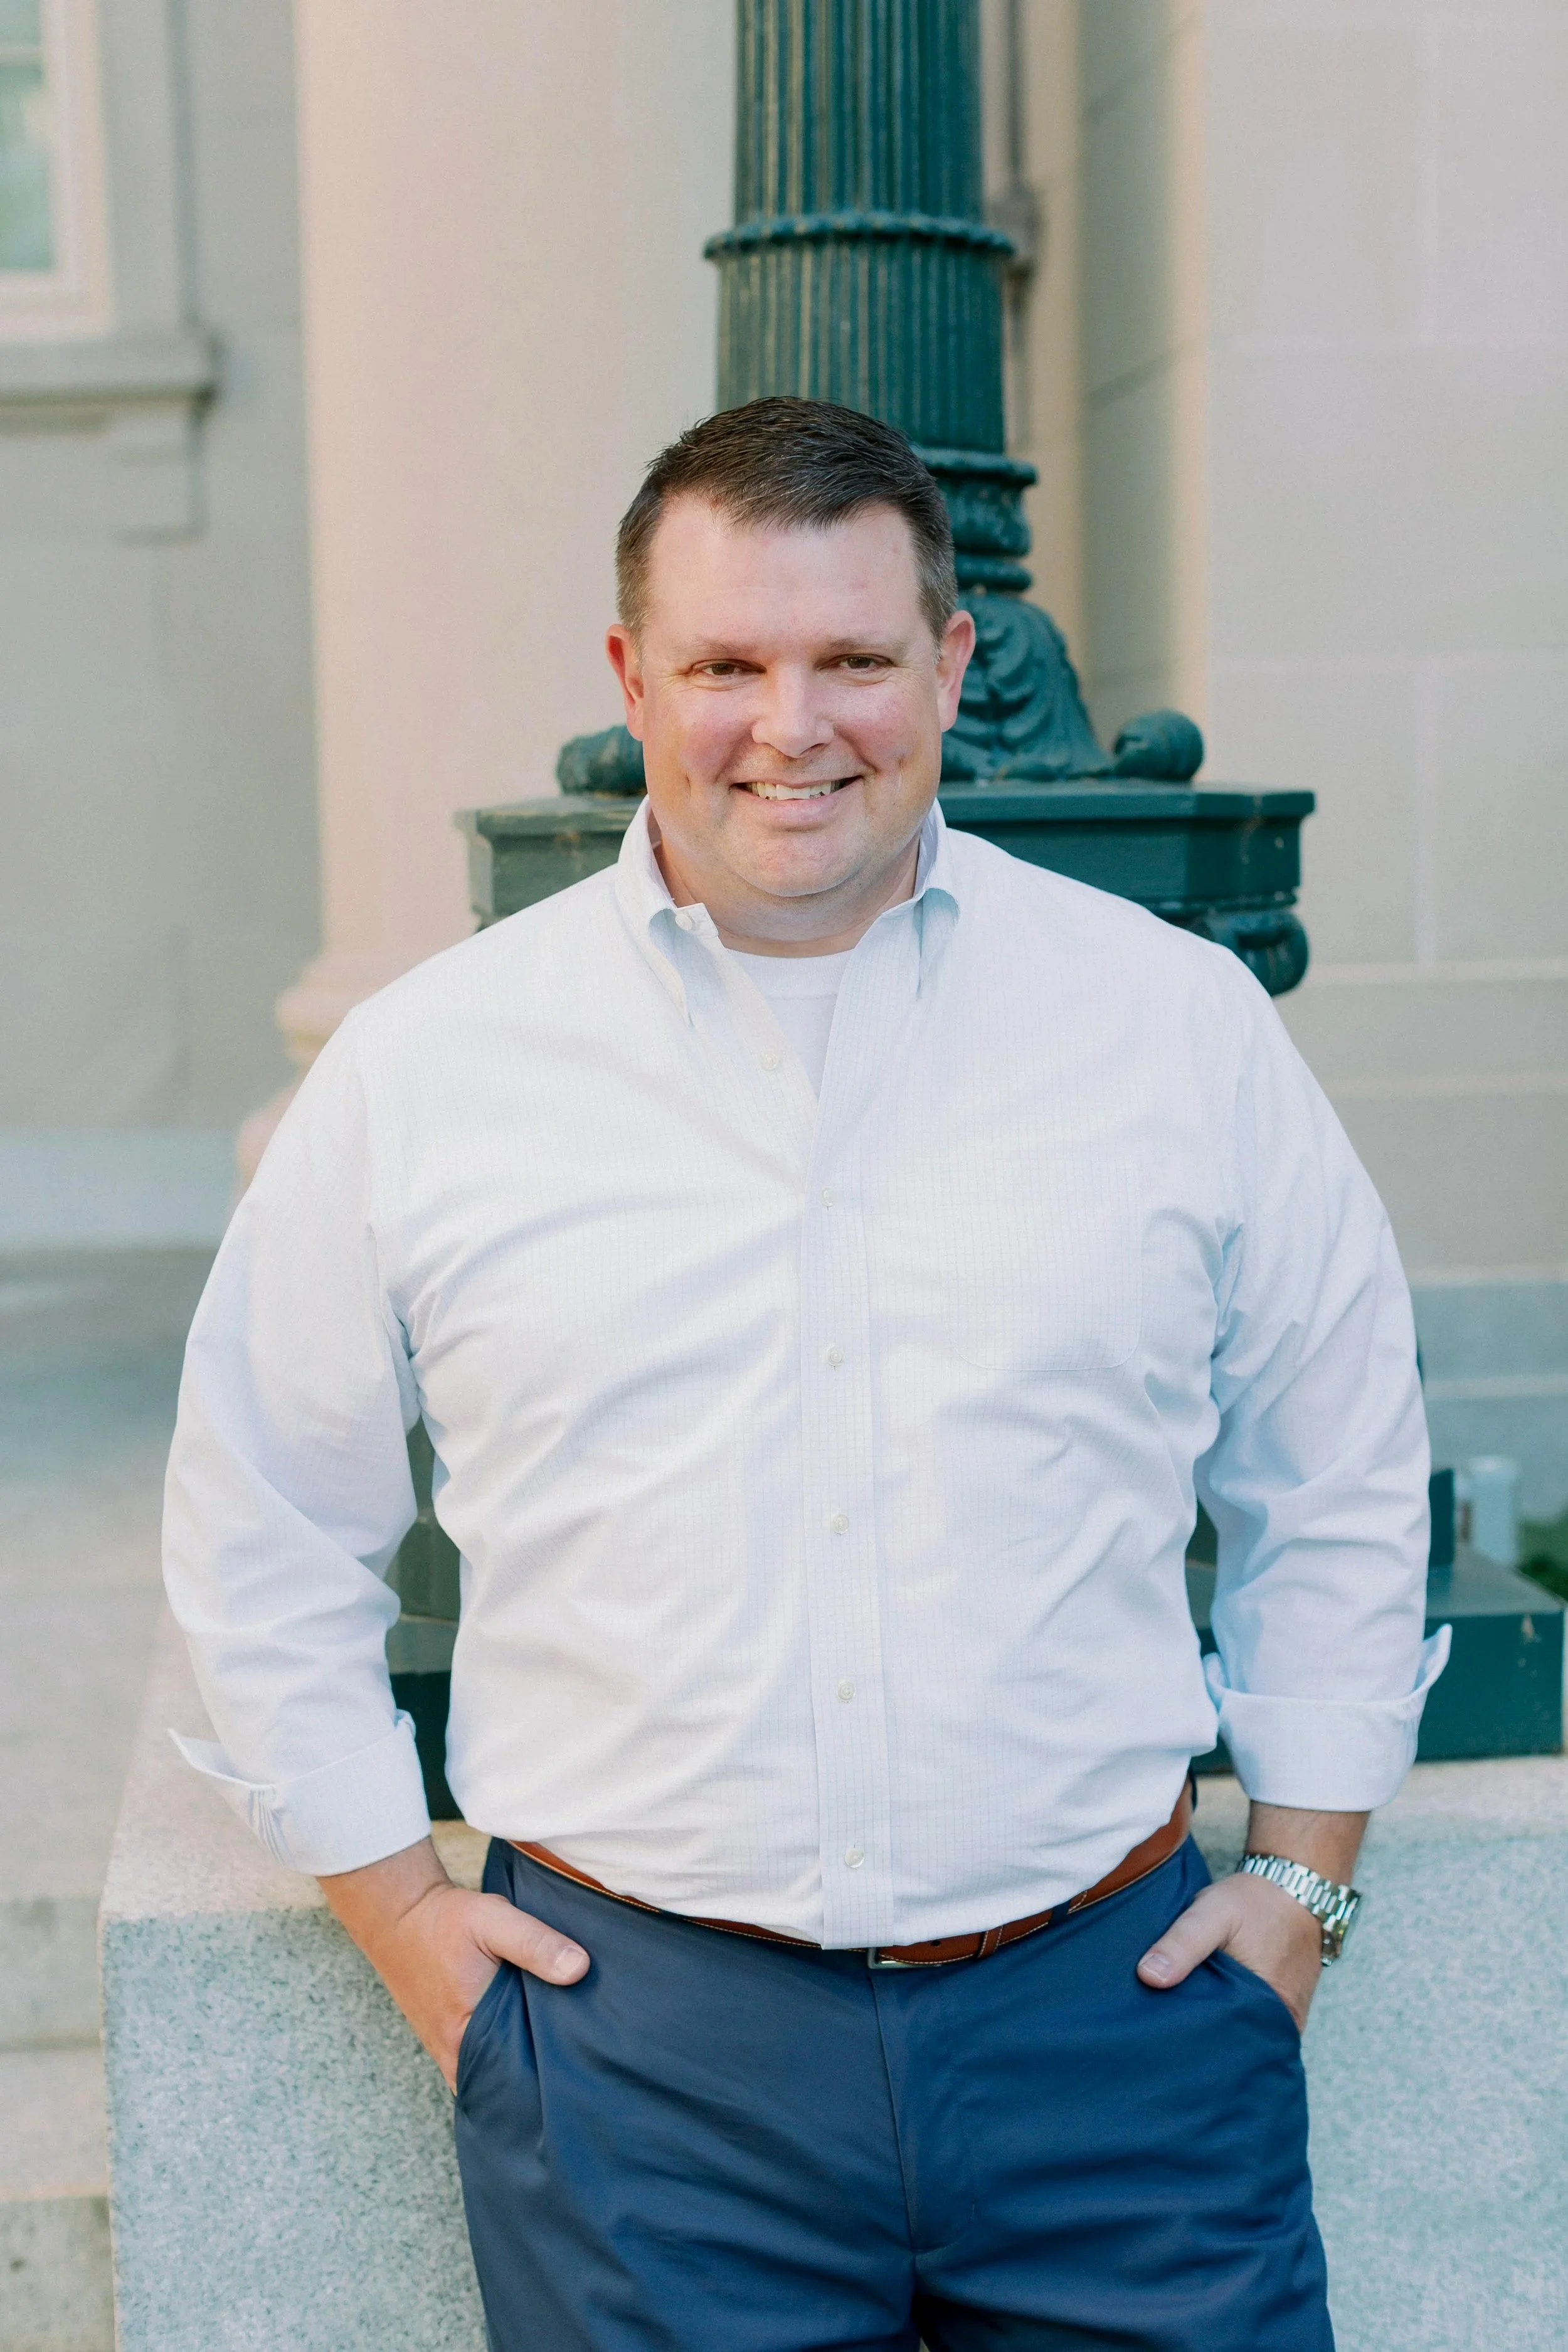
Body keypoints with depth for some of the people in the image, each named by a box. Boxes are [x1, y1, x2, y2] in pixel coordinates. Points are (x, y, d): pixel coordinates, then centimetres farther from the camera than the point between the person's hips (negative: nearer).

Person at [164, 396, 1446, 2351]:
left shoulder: (1180, 1025, 1)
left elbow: (1339, 1485, 12)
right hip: (635, 2031, 0)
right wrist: (402, 1915, 4)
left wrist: (1300, 1877, 8)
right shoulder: (422, 1071, -1)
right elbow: (262, 1545, 8)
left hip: (1113, 1997, 1)